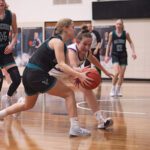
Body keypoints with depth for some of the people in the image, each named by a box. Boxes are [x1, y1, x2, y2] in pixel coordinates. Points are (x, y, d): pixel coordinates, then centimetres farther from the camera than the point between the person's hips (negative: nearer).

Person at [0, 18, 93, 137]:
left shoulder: (57, 41, 17)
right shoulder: (58, 41, -11)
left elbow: (61, 65, 14)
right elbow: (61, 64, -23)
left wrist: (75, 74, 1)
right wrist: (79, 75, -32)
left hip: (29, 74, 10)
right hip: (37, 75, -10)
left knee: (28, 105, 29)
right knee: (69, 93, -6)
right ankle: (75, 127, -11)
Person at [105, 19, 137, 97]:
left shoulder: (126, 33, -3)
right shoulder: (112, 34, -4)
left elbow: (131, 42, 7)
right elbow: (109, 45, 5)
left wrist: (133, 52, -5)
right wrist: (106, 55, 2)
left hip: (123, 55, 2)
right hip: (115, 55, -2)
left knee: (122, 74, 4)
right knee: (117, 72, -19)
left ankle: (118, 90, 19)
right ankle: (113, 89, -1)